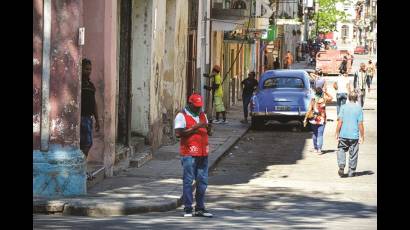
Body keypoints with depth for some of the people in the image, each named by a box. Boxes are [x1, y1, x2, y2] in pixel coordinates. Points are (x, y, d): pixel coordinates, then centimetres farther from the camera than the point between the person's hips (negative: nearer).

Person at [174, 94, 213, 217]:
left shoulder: (202, 115, 17)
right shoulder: (182, 116, -5)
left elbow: (208, 132, 25)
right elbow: (178, 133, -17)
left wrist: (208, 128, 0)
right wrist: (195, 127, -20)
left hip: (203, 153, 7)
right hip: (189, 154, -7)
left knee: (202, 181, 7)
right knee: (188, 181, -4)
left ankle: (200, 208, 13)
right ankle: (188, 209, -1)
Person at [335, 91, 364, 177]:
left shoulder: (343, 107, -3)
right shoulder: (359, 109, -4)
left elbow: (340, 122, -5)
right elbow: (360, 124, -5)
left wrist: (337, 133, 4)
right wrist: (362, 136, 3)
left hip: (343, 135, 0)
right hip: (354, 135, 0)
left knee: (341, 150, 12)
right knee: (353, 154, 9)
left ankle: (341, 166, -8)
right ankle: (351, 171, 15)